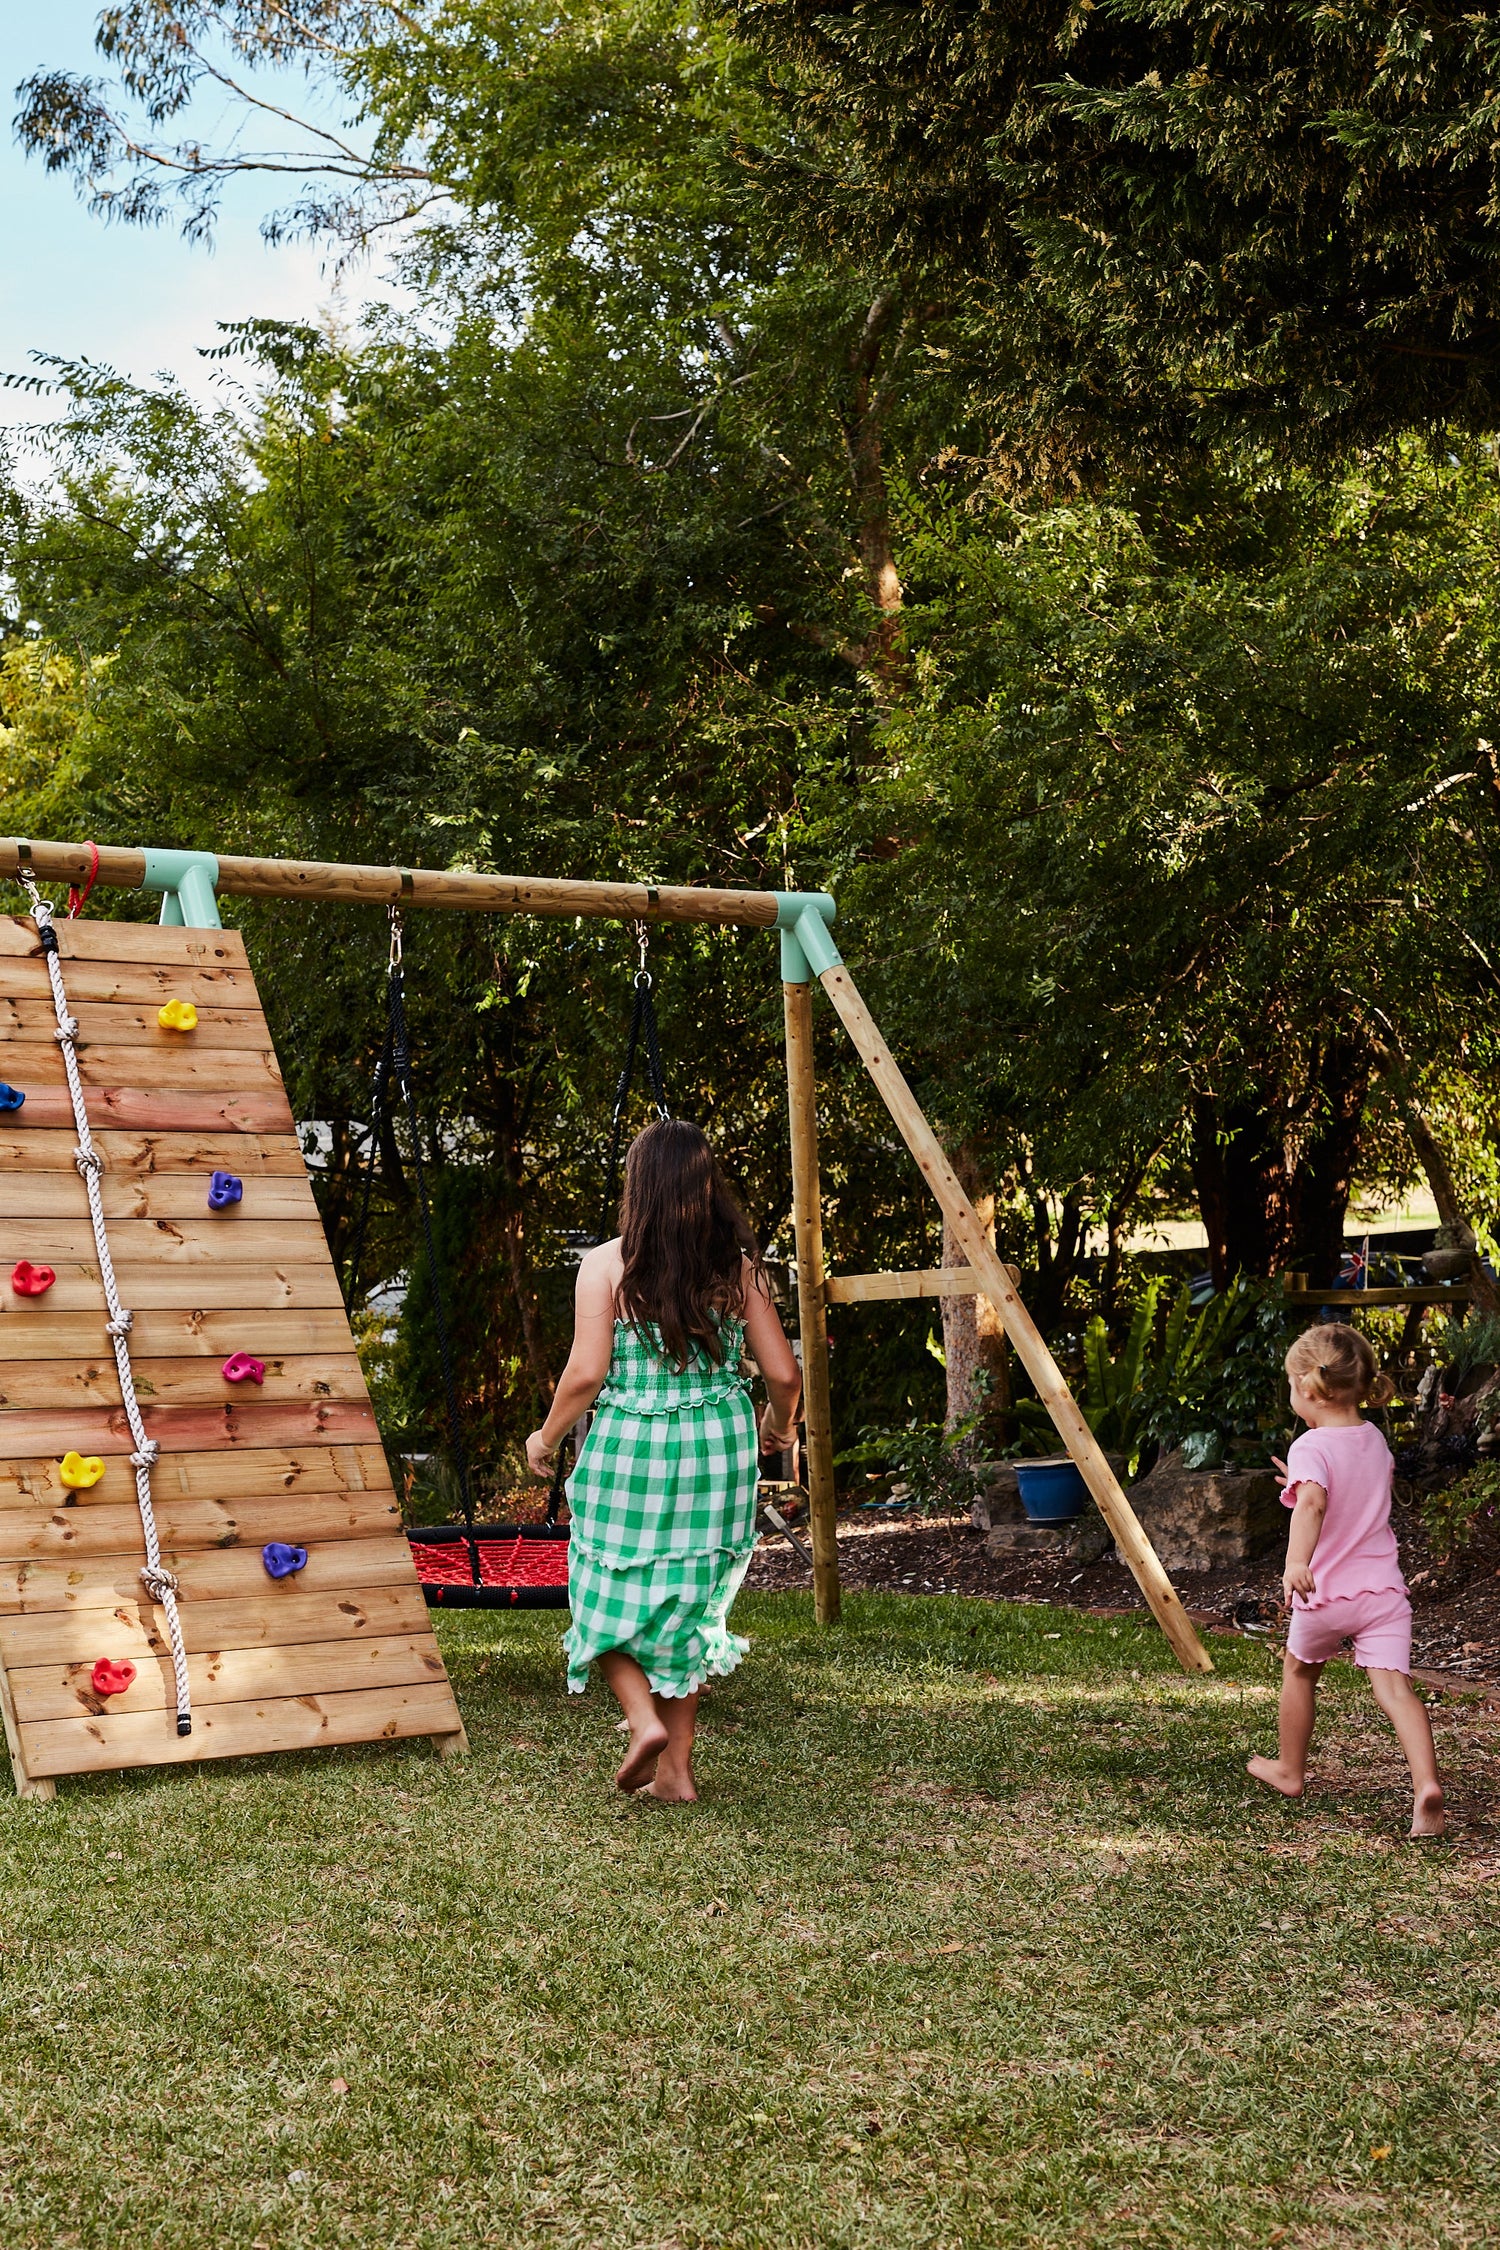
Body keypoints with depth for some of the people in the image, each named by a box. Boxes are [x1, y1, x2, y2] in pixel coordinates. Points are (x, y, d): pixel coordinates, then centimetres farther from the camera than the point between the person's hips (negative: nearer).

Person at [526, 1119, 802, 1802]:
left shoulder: (607, 1264, -8)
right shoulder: (737, 1264, 0)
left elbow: (586, 1373, -12)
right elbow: (782, 1372, 1)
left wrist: (545, 1438, 5)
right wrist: (781, 1425, 22)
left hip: (630, 1447, -3)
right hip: (719, 1449, 3)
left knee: (612, 1597, 14)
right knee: (689, 1603, 14)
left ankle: (644, 1719, -8)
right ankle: (677, 1768, 17)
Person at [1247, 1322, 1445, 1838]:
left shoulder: (1309, 1449, -14)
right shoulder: (1374, 1440, 9)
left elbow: (1312, 1504, -34)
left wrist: (1296, 1562, -46)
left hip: (1326, 1592, -4)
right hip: (1383, 1587, 4)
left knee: (1299, 1671, 21)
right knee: (1394, 1686, -6)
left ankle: (1290, 1770, 37)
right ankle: (1426, 1785, -27)